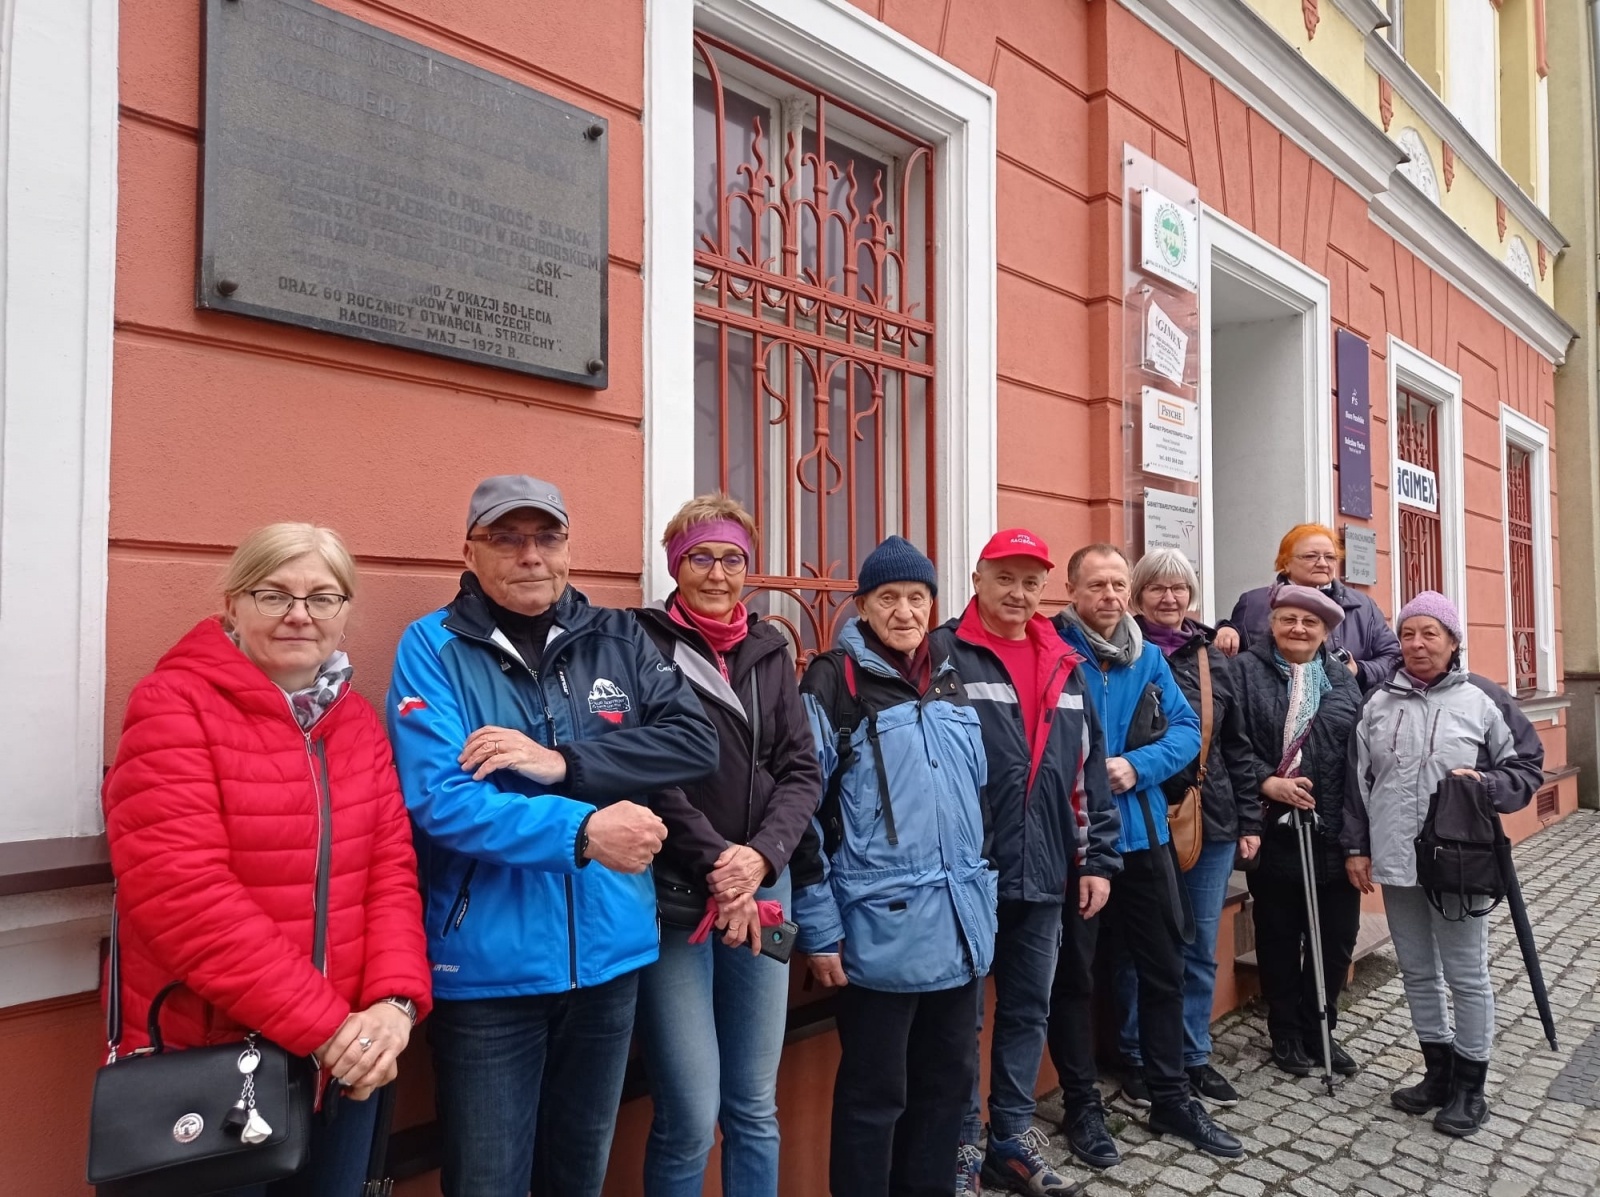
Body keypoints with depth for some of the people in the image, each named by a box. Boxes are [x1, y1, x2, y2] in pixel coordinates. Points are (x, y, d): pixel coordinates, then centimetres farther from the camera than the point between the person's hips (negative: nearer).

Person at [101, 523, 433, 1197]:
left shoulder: (357, 722, 6)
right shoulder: (175, 705, -12)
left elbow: (391, 867, 2)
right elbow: (182, 892, -20)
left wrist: (394, 1001, -15)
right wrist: (322, 1025, -21)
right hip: (206, 1064, -5)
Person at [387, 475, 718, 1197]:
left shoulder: (618, 639, 3)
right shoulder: (434, 646, -7)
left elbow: (696, 741, -8)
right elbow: (438, 799, -18)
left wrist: (563, 763, -19)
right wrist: (580, 831, -28)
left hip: (609, 954, 4)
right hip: (488, 966, -3)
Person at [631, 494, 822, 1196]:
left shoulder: (770, 651, 9)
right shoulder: (642, 643, -5)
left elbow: (802, 770, 4)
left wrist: (761, 855, -11)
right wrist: (713, 866, -16)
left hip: (763, 889, 5)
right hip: (673, 895, -4)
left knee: (756, 1106, 15)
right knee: (690, 1117, -1)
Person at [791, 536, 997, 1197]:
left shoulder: (951, 683, 12)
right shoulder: (834, 679, -8)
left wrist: (983, 897, 17)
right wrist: (820, 929, -12)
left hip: (959, 923, 6)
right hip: (882, 928, -6)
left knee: (949, 1081, 18)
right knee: (875, 1094, 6)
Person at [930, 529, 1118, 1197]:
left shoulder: (1066, 667, 11)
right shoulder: (943, 656, -7)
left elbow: (1089, 773, 14)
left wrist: (1097, 858, 11)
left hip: (1042, 874, 6)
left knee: (1028, 1012, 16)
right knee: (962, 1017, 7)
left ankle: (1014, 1141, 32)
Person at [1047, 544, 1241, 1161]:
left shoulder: (1149, 658, 7)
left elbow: (1186, 728, 2)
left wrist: (1137, 766, -13)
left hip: (1142, 832, 5)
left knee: (1164, 968, 15)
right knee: (1072, 975, 8)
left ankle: (1171, 1098, 32)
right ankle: (1081, 1106, 23)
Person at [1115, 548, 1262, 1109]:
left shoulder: (1212, 660, 8)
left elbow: (1236, 747, 11)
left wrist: (1249, 819, 10)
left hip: (1210, 822, 4)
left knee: (1200, 948, 14)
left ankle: (1193, 1056, 29)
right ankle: (1139, 1057, 24)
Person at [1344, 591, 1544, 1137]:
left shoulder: (1482, 699, -4)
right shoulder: (1379, 703, 6)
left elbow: (1528, 767, 1)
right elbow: (1358, 779, 8)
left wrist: (1485, 784, -18)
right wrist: (1356, 846, 6)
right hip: (1396, 862, 4)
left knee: (1466, 974, 7)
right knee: (1417, 972, 14)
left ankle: (1470, 1086, 22)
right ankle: (1438, 1072, 30)